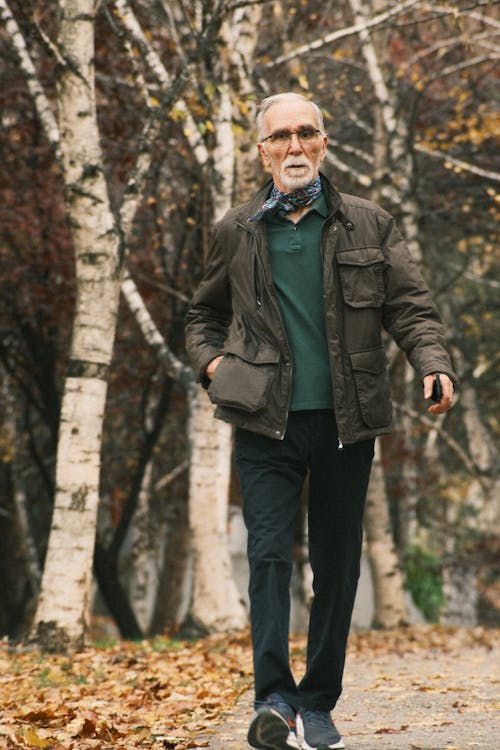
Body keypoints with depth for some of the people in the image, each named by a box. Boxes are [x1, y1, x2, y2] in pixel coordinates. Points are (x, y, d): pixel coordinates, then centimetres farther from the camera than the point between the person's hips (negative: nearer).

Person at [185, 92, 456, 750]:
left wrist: (434, 363, -16)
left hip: (346, 423, 1)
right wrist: (211, 364, 3)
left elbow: (411, 306, 3)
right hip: (267, 424, -1)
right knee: (269, 554, -13)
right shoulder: (237, 233, 9)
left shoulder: (368, 226, 7)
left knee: (337, 565, 6)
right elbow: (203, 314, 23)